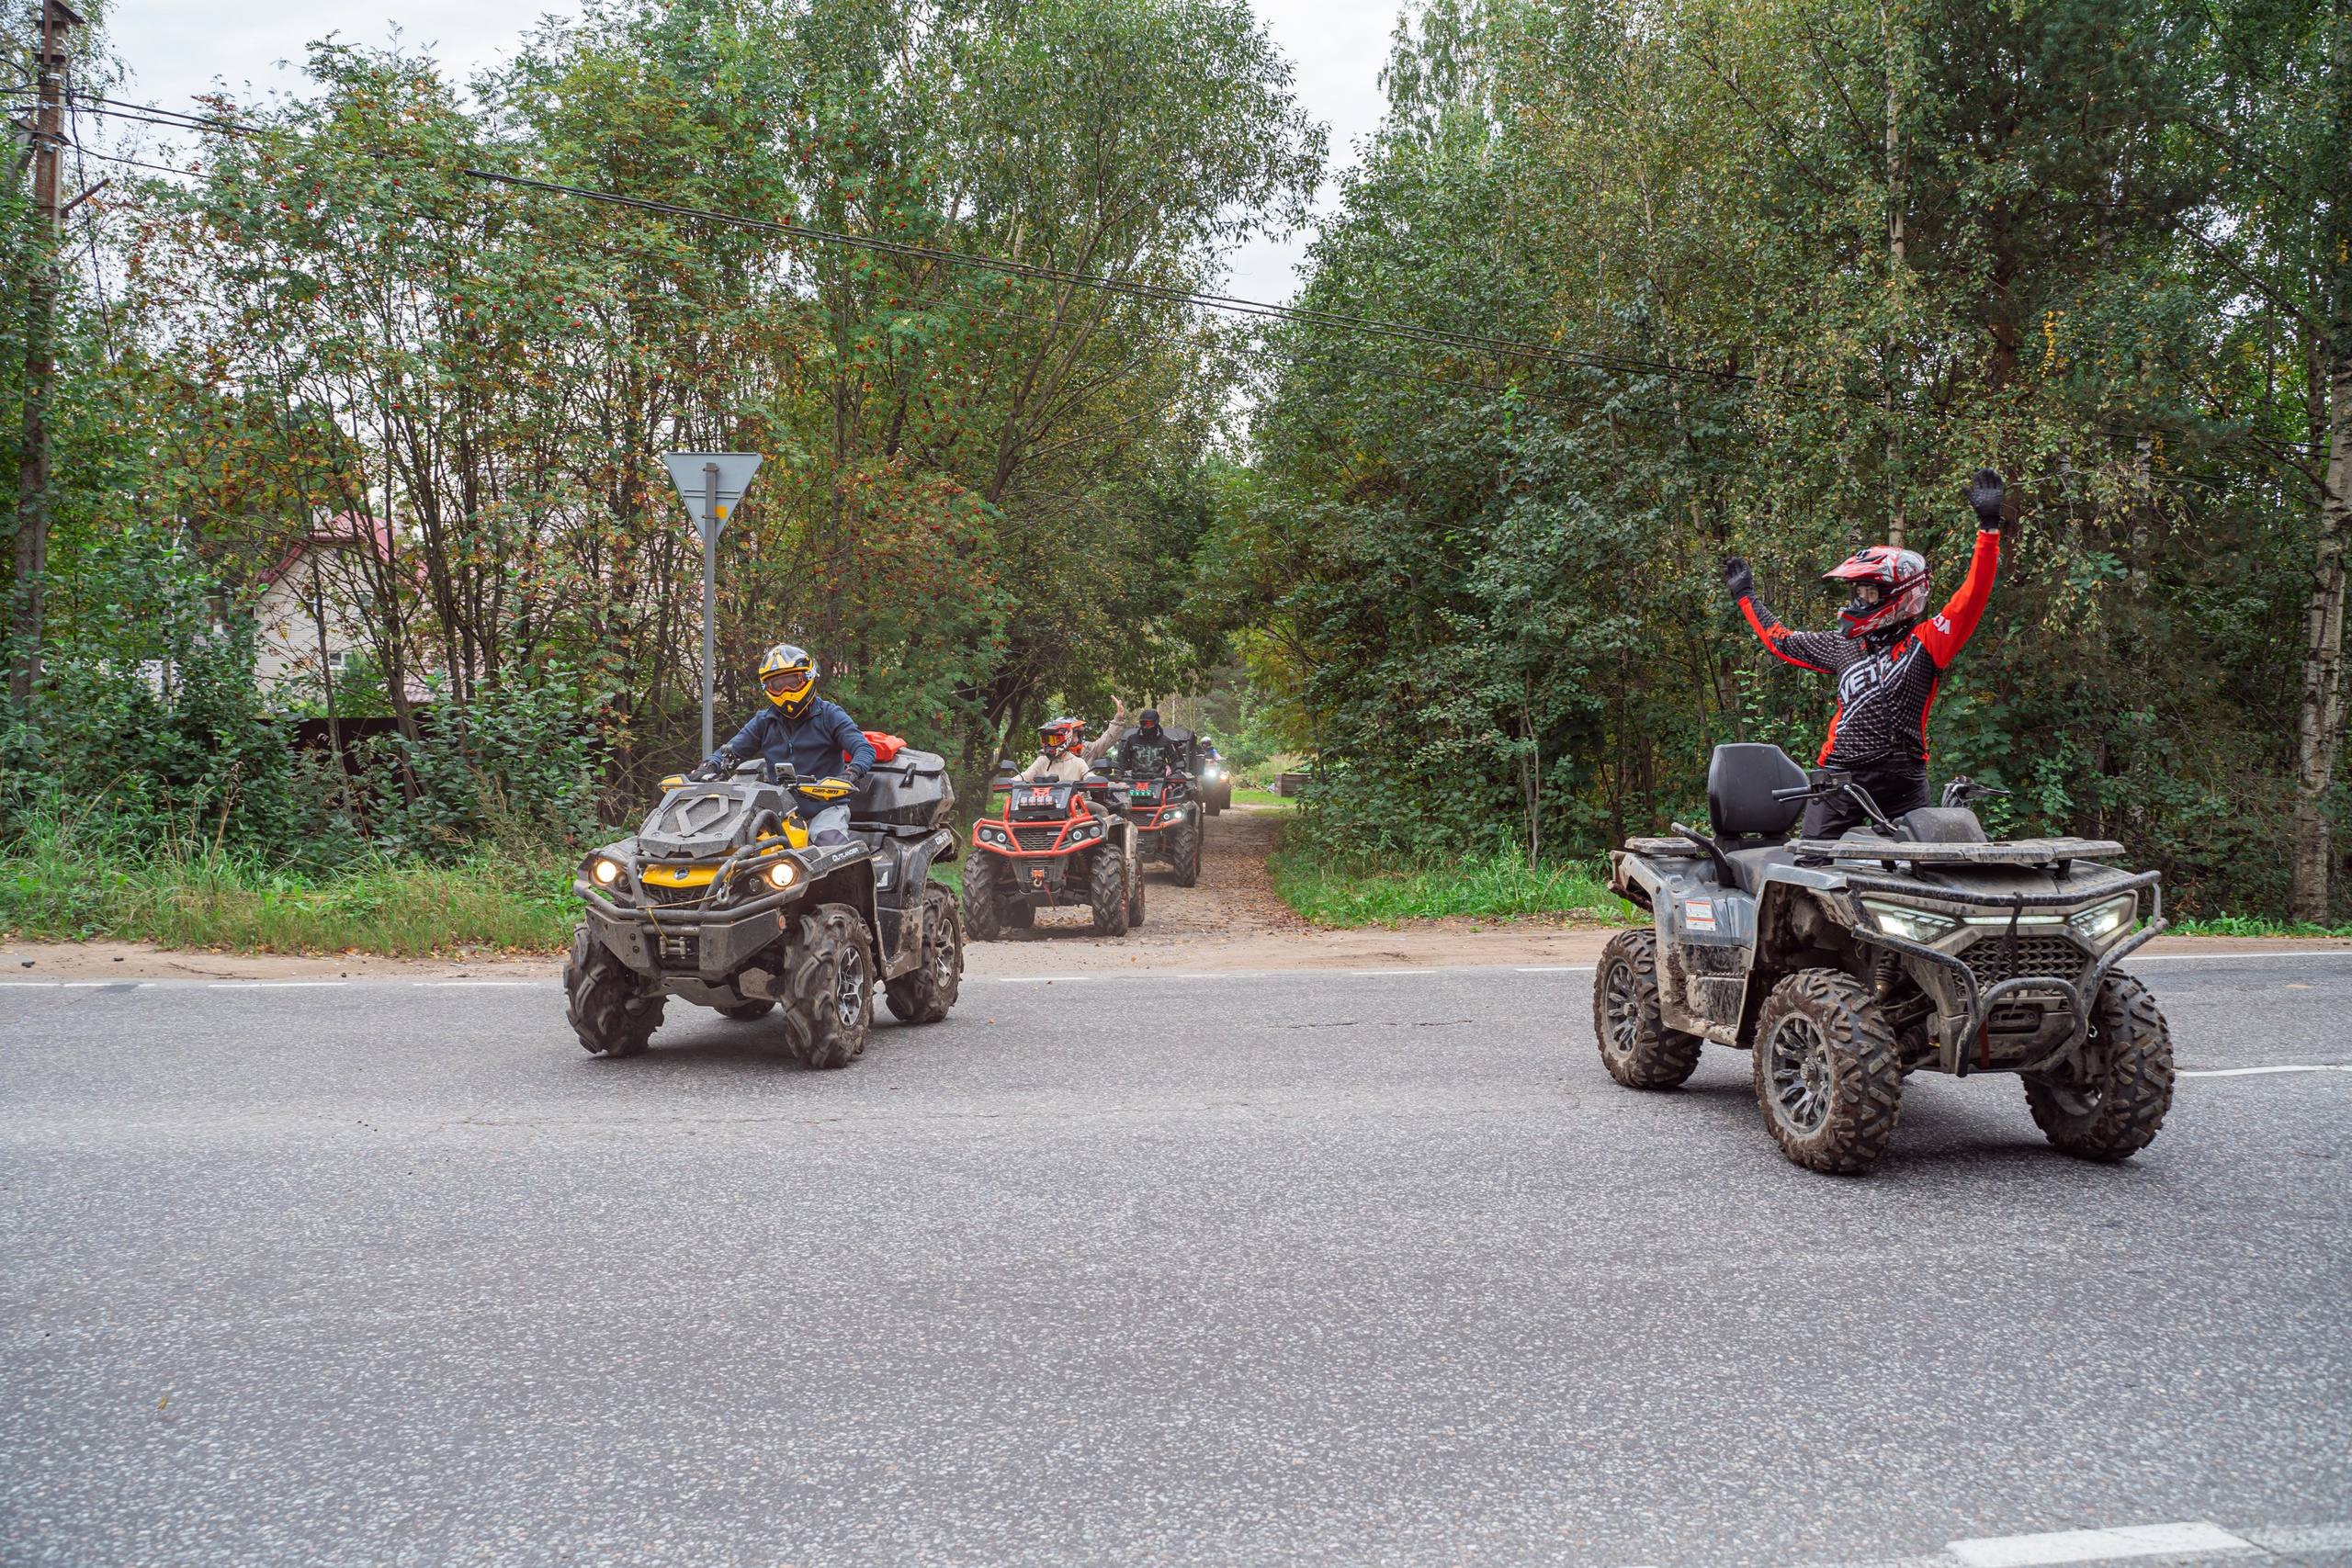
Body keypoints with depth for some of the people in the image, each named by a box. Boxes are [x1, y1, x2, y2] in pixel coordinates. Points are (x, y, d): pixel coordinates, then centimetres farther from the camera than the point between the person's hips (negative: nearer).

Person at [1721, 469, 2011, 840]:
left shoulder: (1925, 641, 1)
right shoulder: (1843, 646, 16)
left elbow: (1974, 593, -9)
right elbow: (1782, 641, 29)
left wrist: (1989, 526, -15)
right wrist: (1745, 597, 37)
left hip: (1901, 781, -3)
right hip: (1839, 776, 3)